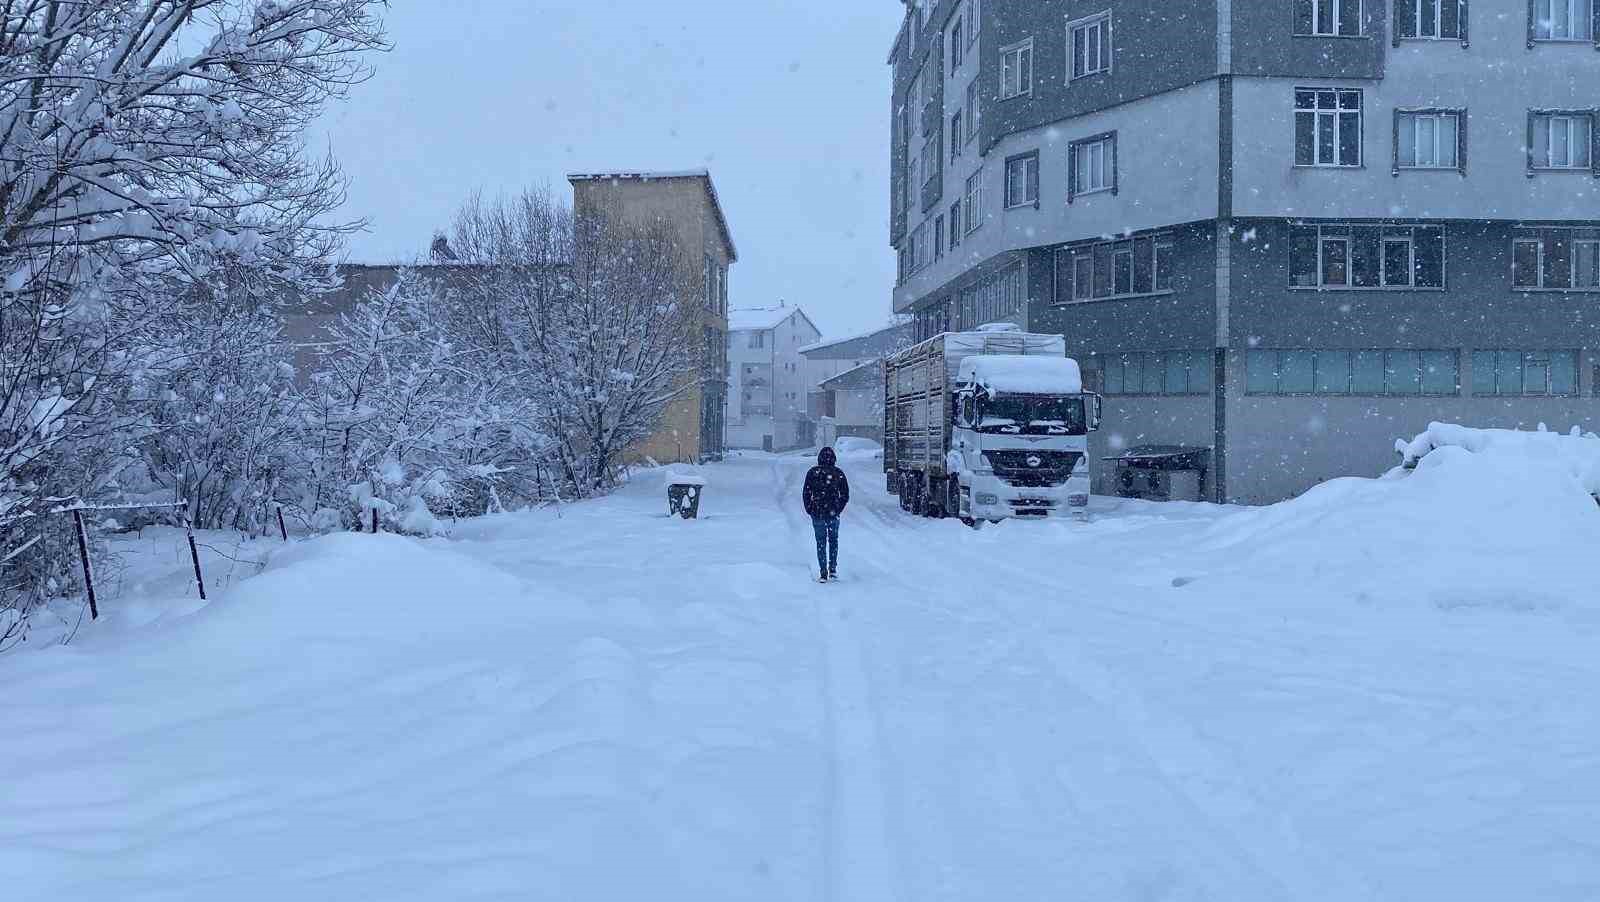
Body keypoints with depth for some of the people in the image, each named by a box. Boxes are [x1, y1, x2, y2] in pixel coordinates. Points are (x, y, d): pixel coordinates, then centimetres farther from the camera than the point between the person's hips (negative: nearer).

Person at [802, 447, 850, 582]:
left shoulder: (813, 472, -5)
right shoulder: (838, 473, -3)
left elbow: (806, 494, -4)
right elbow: (845, 495, 0)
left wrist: (810, 510, 7)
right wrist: (838, 509, 11)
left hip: (817, 514, -1)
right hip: (834, 514, 1)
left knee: (821, 542, 8)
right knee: (833, 540, 19)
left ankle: (823, 573, 4)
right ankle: (833, 570, 16)